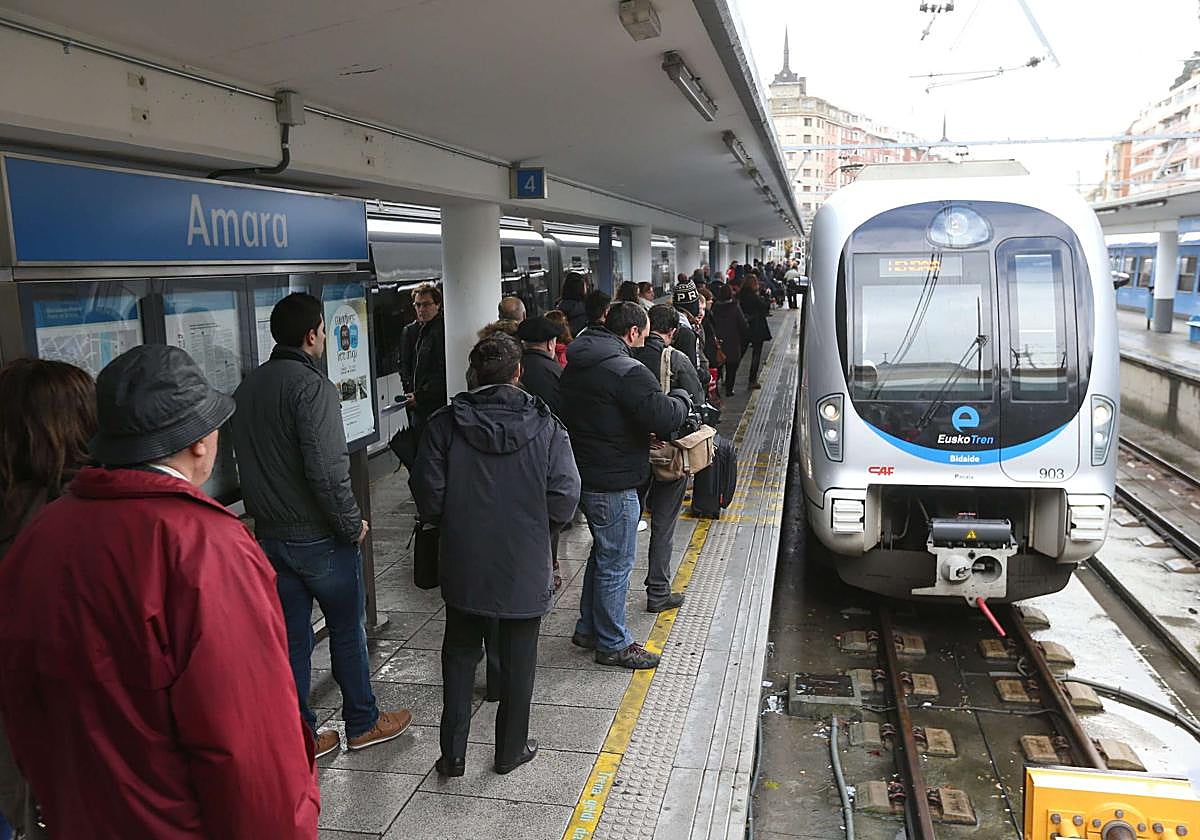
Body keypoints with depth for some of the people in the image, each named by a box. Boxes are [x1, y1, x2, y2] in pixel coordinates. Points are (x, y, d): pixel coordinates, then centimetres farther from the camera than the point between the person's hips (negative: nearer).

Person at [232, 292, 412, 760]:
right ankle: (362, 724, 25)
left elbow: (248, 463, 14)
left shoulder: (247, 388, 7)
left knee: (290, 636, 14)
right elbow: (327, 471, -26)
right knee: (346, 631, 10)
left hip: (270, 536, 7)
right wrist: (352, 524, -14)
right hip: (319, 538, -7)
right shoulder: (312, 386, -19)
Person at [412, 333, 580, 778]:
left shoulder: (444, 424, -8)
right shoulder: (546, 427, -10)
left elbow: (428, 498, -9)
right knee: (517, 660, 16)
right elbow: (564, 500, -13)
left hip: (463, 564, 1)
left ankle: (453, 754, 23)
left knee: (459, 654, 18)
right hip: (525, 569, -1)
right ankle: (511, 750, 30)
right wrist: (535, 524, 7)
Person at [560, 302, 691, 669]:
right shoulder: (627, 371, -21)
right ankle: (613, 644, 17)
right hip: (613, 485, -9)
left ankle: (588, 628, 35)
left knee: (602, 554, 23)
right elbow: (663, 418, -26)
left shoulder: (576, 366, 10)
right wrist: (681, 399, -4)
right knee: (616, 564, 4)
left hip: (583, 475, 10)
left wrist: (641, 434, 12)